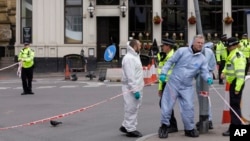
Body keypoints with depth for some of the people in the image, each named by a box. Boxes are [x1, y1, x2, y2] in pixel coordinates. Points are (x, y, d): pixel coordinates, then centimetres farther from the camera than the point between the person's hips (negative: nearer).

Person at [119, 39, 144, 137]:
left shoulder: (135, 56, 15)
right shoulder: (129, 58, -17)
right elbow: (130, 76, -23)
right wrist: (135, 90, -24)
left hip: (136, 88, 10)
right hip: (131, 89, -10)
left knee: (134, 108, 15)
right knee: (131, 109, -3)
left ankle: (126, 126, 24)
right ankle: (130, 130, 5)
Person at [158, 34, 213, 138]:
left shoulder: (202, 59, 3)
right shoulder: (182, 51, -5)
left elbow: (204, 71, -1)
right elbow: (170, 62, -2)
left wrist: (208, 78, -23)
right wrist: (163, 73, -12)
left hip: (187, 87, 3)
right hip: (173, 82, -2)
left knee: (188, 107, 3)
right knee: (167, 105, 1)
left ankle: (189, 129, 19)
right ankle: (164, 126, 17)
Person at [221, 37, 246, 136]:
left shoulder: (238, 56, -18)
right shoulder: (232, 55, 15)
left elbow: (240, 73, -24)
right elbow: (228, 66, 28)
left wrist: (237, 87, -26)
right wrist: (224, 72, 7)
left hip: (236, 83, -11)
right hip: (233, 83, 11)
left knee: (234, 106, -8)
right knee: (234, 105, 18)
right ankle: (235, 127, 29)